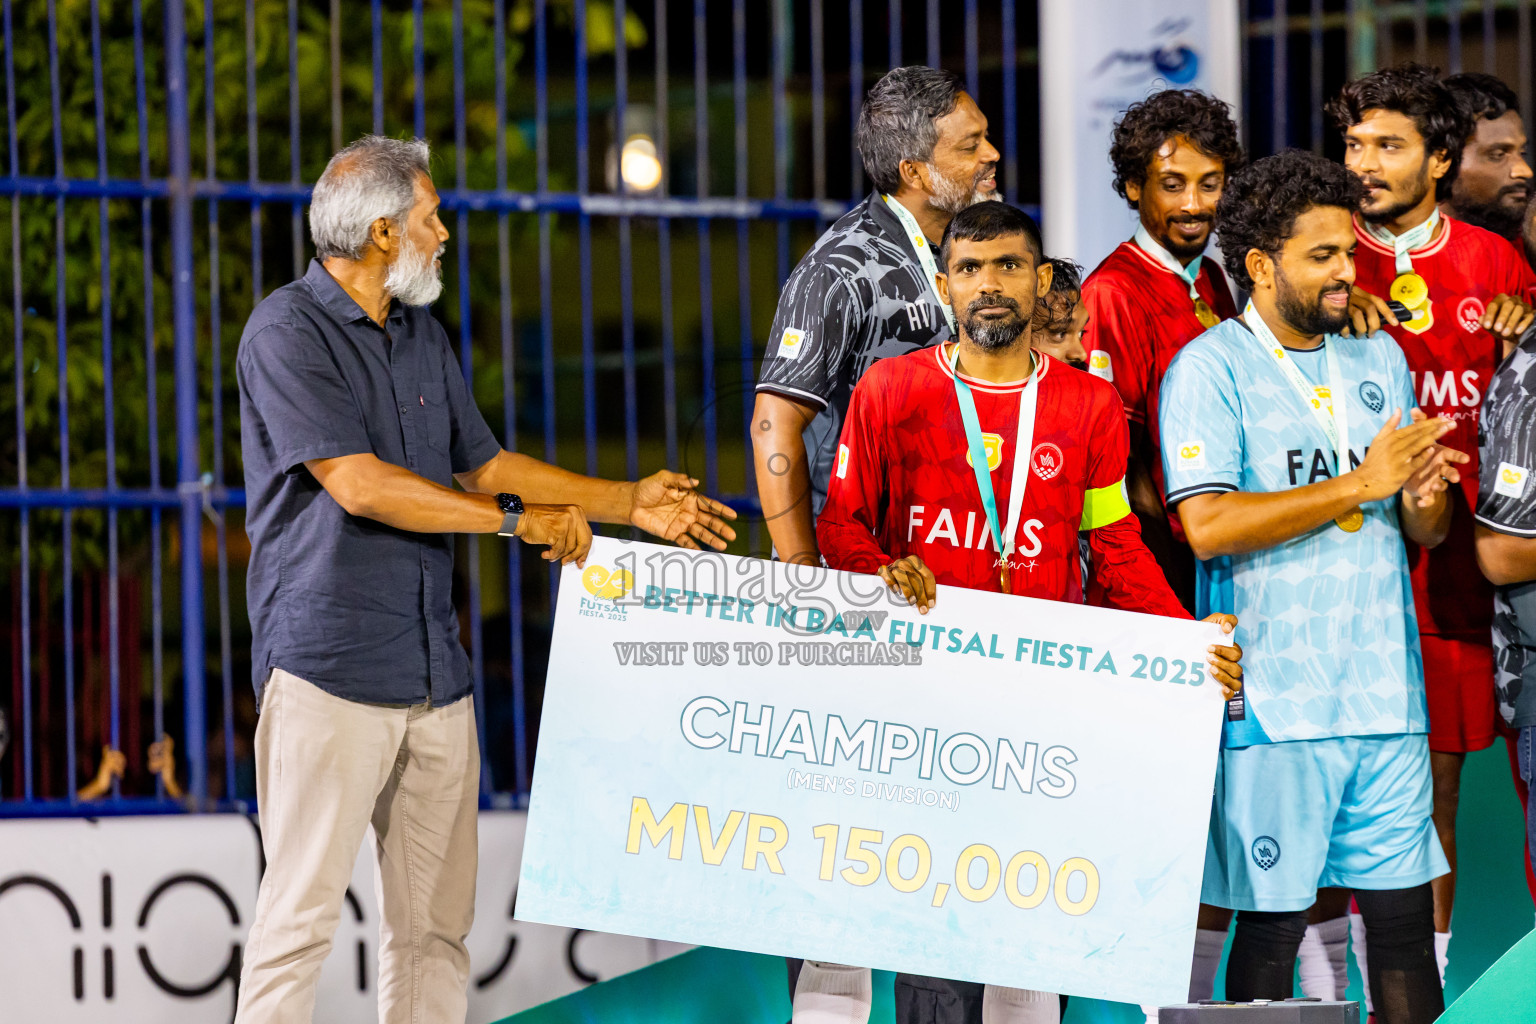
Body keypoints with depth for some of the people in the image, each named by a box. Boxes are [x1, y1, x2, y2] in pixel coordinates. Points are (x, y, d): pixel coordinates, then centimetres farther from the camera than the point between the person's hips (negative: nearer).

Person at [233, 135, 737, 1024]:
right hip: (329, 666, -8)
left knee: (437, 918, 7)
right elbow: (358, 483, -17)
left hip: (434, 669, 8)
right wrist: (520, 519, -11)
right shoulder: (287, 333, -9)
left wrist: (630, 503, 21)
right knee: (303, 910, -9)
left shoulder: (423, 336, 17)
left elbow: (484, 464, 25)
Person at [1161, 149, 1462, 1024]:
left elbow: (1428, 531, 16)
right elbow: (1208, 524, -16)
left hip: (1387, 689, 5)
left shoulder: (1380, 359, 15)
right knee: (1272, 919, -1)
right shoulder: (1211, 367, -3)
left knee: (1406, 910, 4)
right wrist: (1361, 483, -14)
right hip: (1275, 695, -5)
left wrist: (1424, 499, -9)